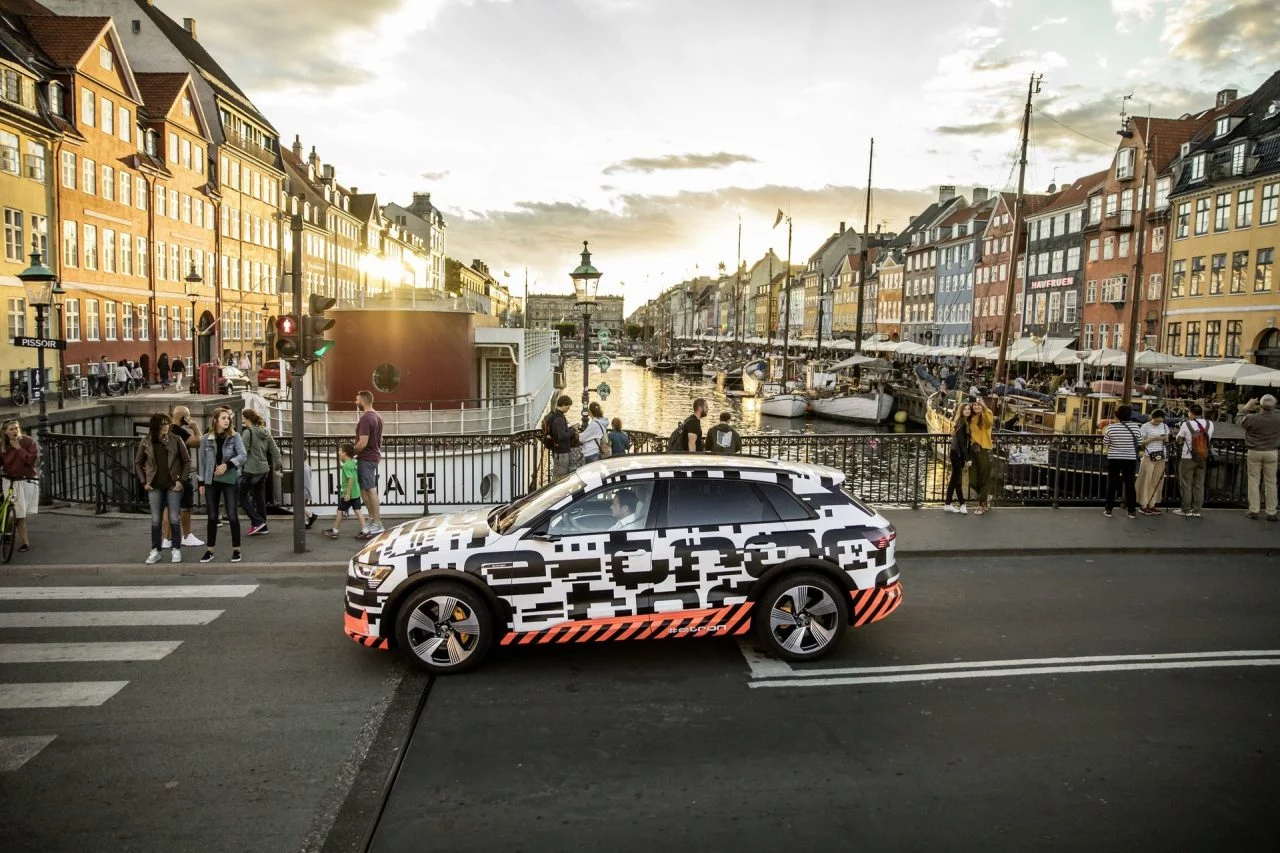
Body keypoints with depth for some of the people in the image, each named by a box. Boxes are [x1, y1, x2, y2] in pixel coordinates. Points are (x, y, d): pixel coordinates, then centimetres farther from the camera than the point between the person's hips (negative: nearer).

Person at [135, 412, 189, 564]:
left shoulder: (176, 440, -4)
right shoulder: (146, 441, 0)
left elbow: (187, 461, 1)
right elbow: (138, 463, 10)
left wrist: (181, 480, -5)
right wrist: (144, 482, 2)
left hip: (173, 485, -1)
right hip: (155, 486, 1)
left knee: (174, 519, 2)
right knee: (155, 520, 6)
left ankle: (176, 550, 14)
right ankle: (155, 551, 16)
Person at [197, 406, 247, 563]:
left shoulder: (234, 437, -4)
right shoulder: (206, 438, 1)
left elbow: (243, 455, -12)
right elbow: (202, 462, 6)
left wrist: (227, 464, -25)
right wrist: (202, 482, 5)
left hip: (230, 480, -2)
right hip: (211, 481, 2)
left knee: (232, 515, -1)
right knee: (212, 517, 8)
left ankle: (236, 549, 8)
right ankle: (210, 550, 15)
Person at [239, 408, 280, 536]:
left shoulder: (247, 432, -12)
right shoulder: (265, 433, 10)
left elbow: (242, 452, -16)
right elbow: (275, 450, 13)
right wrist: (277, 465, 23)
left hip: (251, 470, -7)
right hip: (264, 469, 8)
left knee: (241, 496, 4)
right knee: (260, 498, 12)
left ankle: (257, 522, -4)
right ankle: (262, 527, 15)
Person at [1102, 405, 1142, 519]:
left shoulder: (1111, 427, -11)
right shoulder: (1135, 427, -7)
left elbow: (1105, 443, -1)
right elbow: (1137, 442, 6)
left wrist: (1104, 433, 15)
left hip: (1114, 459, -1)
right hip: (1130, 460, 1)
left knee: (1112, 484, 6)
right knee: (1130, 484, 8)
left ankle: (1109, 509, 9)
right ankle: (1132, 511, 13)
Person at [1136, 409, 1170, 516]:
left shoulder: (1165, 426, 9)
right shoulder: (1145, 427, -5)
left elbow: (1166, 442, 14)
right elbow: (1141, 442, -5)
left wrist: (1166, 441, -9)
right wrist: (1153, 439, -16)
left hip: (1160, 457, 5)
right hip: (1149, 456, -5)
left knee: (1157, 481, 5)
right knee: (1146, 481, -3)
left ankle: (1152, 505, 11)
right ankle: (1143, 505, 1)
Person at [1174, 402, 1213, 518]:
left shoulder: (1186, 424, -12)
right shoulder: (1209, 424, -1)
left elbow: (1179, 441, -4)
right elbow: (1209, 439, 13)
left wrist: (1180, 431, 14)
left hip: (1188, 458, -4)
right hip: (1203, 458, 4)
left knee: (1186, 484, 5)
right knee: (1199, 485, 10)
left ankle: (1186, 510, 9)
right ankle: (1197, 510, 13)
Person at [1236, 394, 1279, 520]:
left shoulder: (1253, 418, -14)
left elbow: (1239, 420, 4)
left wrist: (1247, 407, 13)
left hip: (1254, 453, -1)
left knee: (1254, 480, 6)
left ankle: (1253, 510, 7)